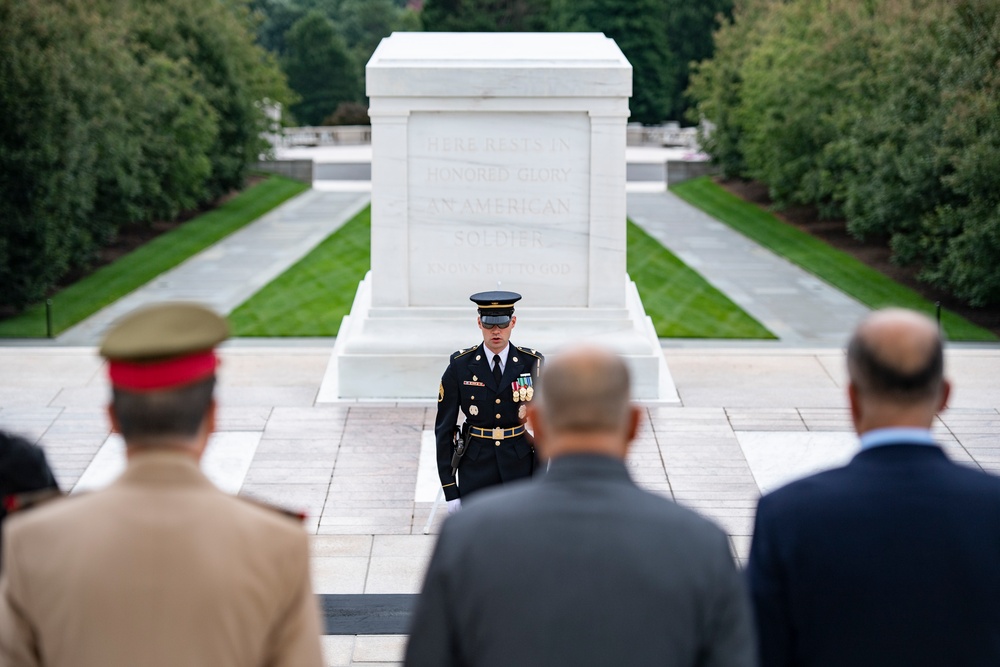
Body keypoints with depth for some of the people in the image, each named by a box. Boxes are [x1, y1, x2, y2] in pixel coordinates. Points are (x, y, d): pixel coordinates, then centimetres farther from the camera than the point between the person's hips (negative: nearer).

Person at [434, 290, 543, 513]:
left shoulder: (532, 364, -1)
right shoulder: (460, 366, -4)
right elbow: (444, 428, -1)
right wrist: (450, 489, -4)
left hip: (520, 467, 1)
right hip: (475, 468, -1)